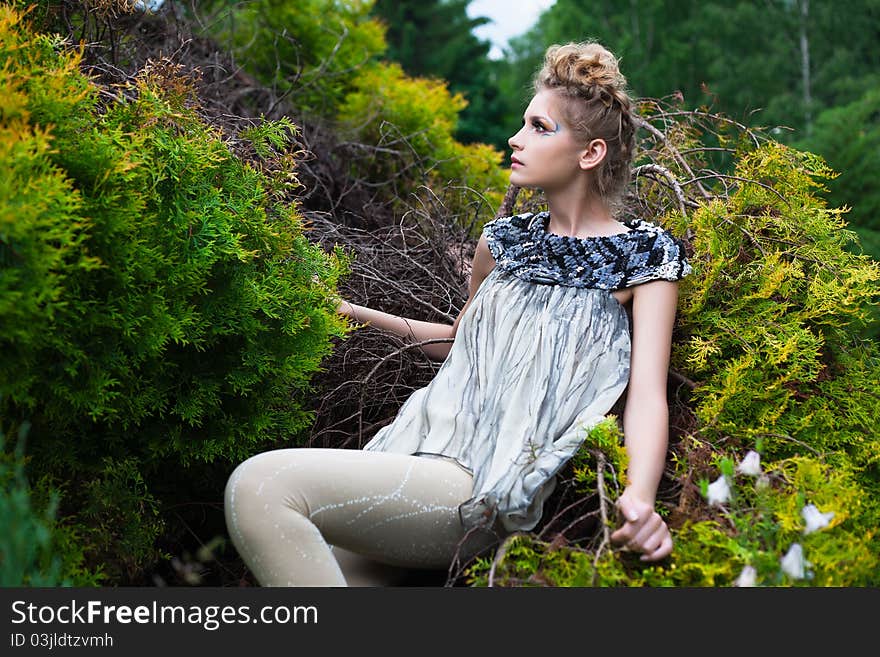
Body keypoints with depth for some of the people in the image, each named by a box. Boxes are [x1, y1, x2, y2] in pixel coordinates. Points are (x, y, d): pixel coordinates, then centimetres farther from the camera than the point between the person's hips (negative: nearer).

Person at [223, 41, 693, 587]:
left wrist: (641, 496, -27)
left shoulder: (645, 255, 3)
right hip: (425, 448, 6)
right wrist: (361, 315, 25)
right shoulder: (505, 240, 18)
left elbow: (648, 393, -8)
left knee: (260, 485, -23)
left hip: (493, 494, -6)